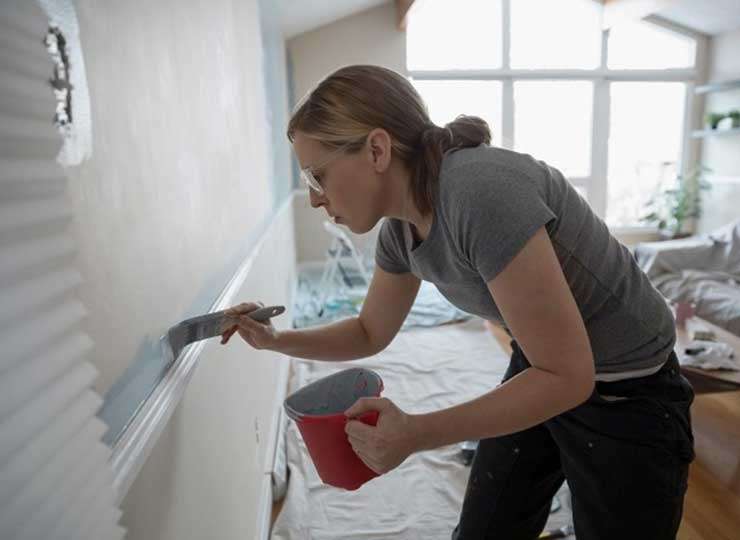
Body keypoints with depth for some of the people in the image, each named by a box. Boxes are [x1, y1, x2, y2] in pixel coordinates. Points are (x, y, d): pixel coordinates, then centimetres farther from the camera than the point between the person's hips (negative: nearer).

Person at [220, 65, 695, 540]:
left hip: (628, 397, -6)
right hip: (542, 375, 7)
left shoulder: (480, 194, -33)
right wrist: (275, 340, -4)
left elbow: (567, 377, -29)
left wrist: (416, 434, -30)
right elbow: (371, 333, 8)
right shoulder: (400, 228, -8)